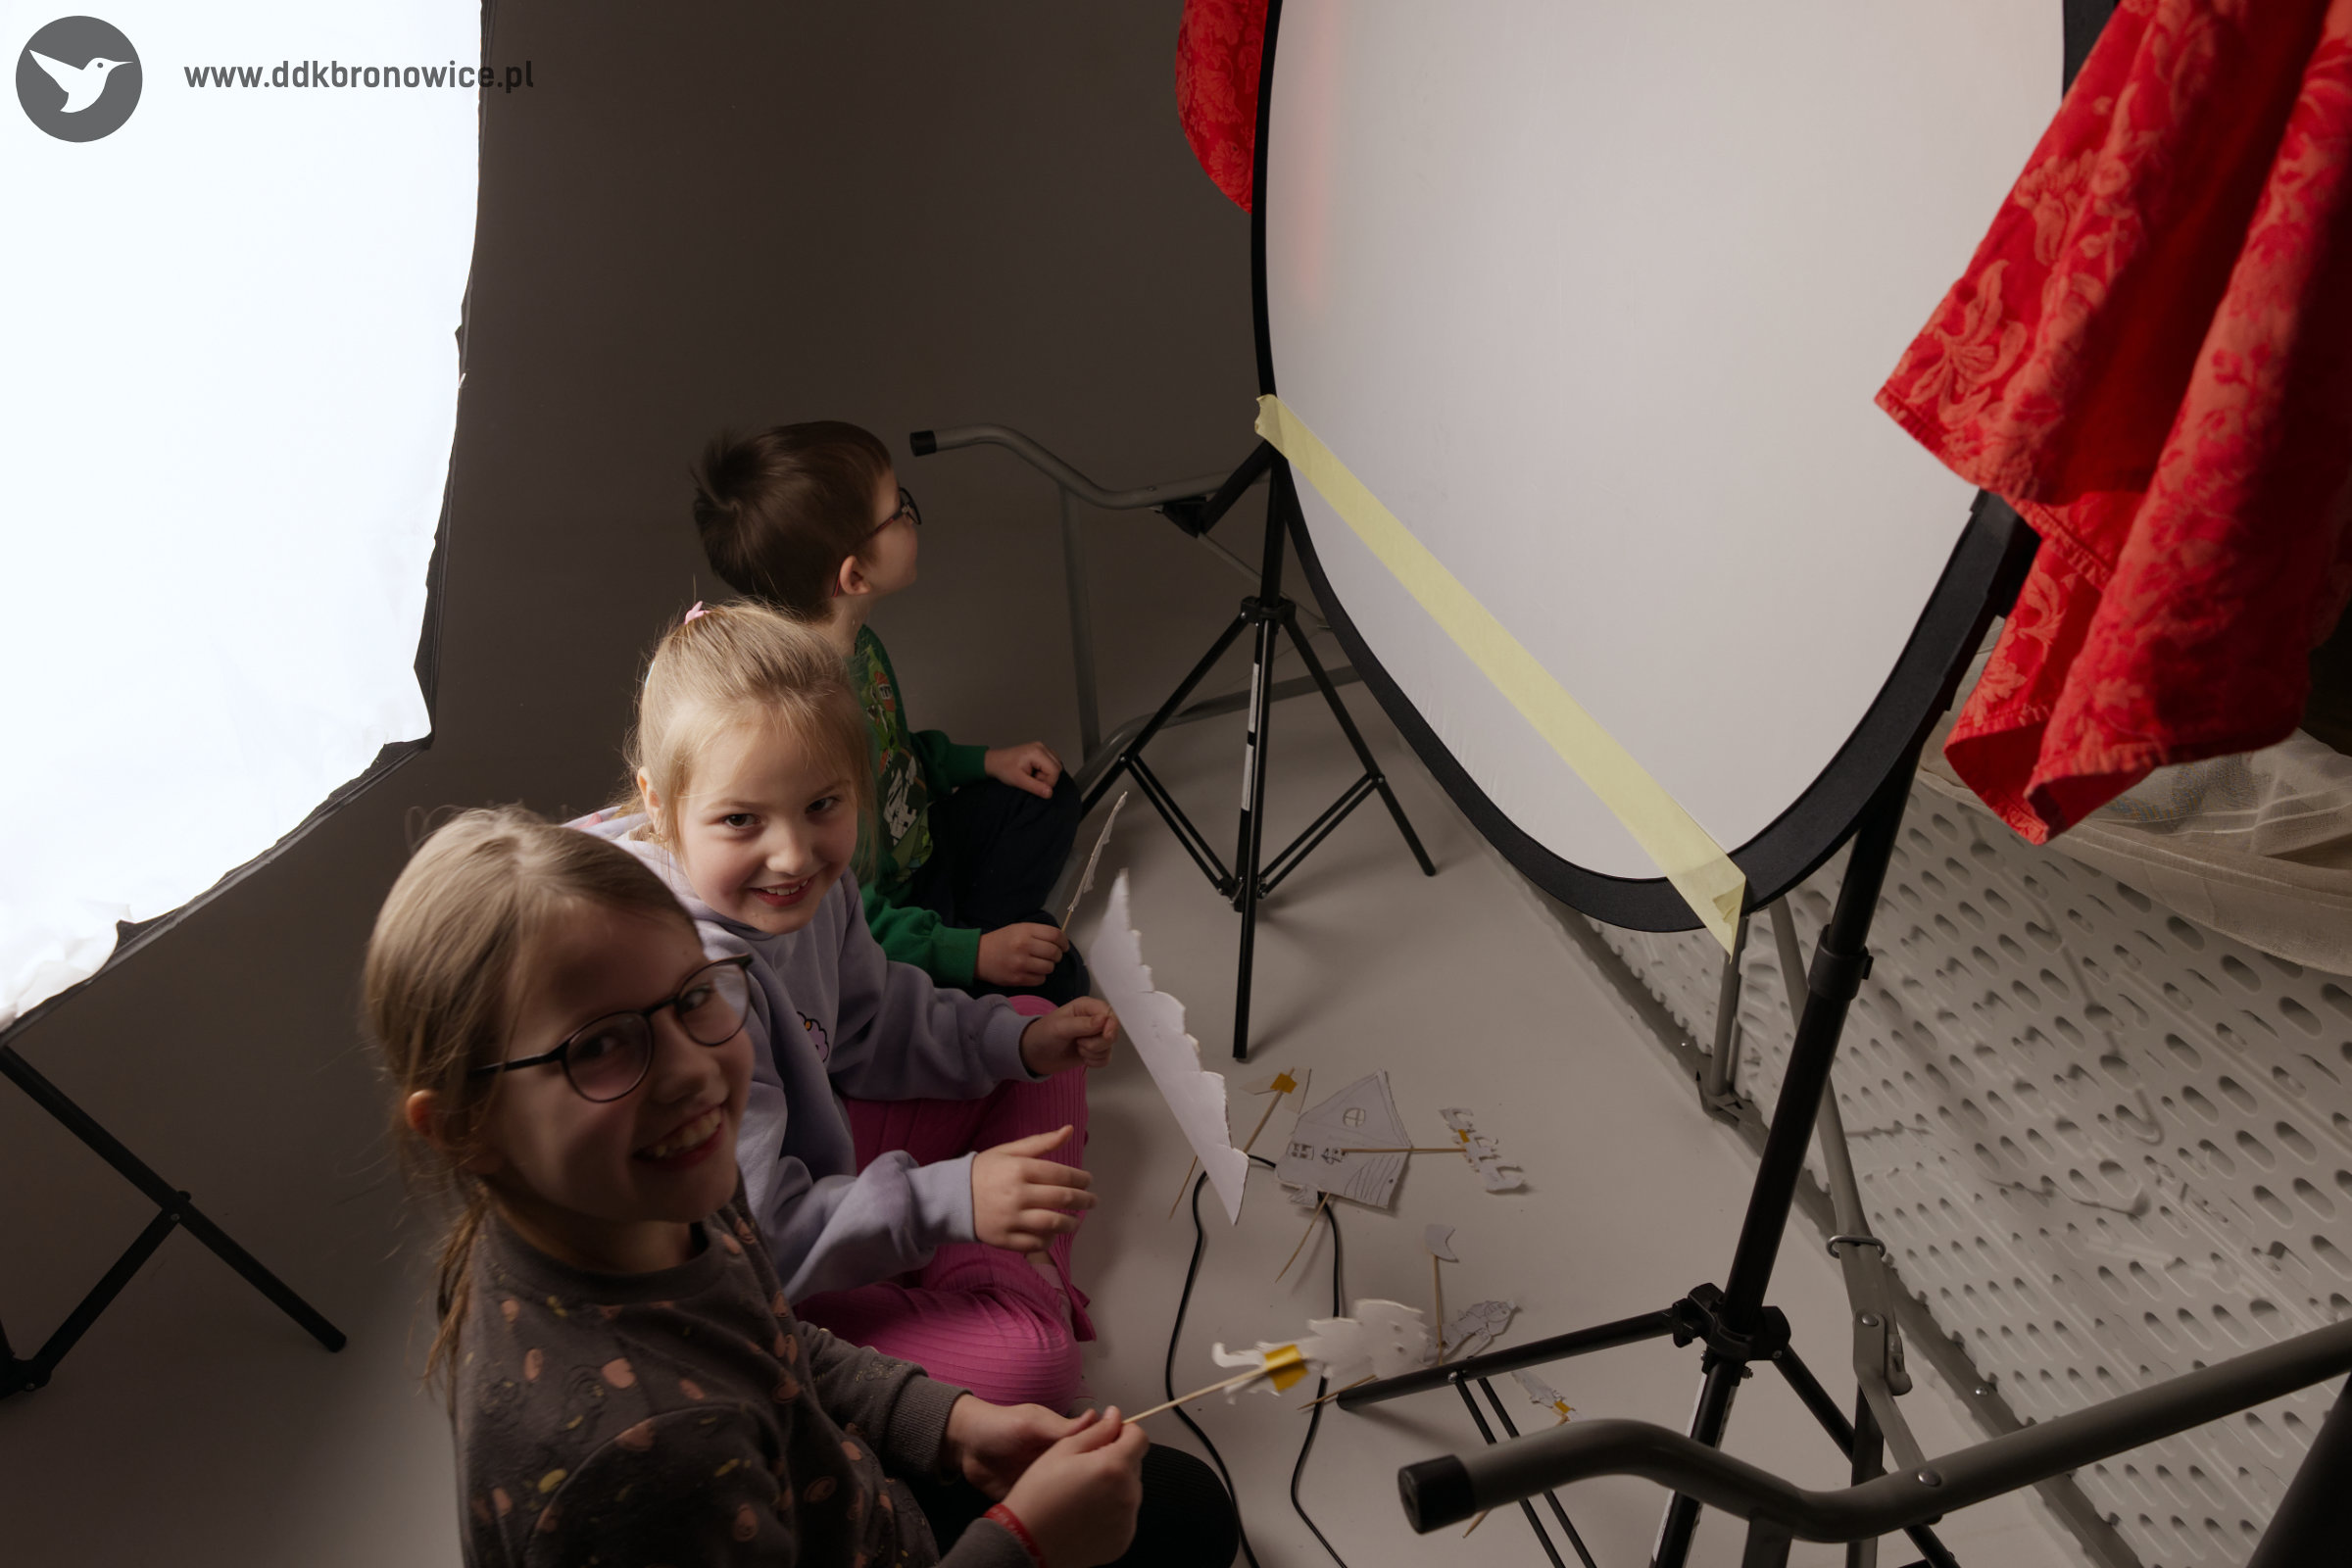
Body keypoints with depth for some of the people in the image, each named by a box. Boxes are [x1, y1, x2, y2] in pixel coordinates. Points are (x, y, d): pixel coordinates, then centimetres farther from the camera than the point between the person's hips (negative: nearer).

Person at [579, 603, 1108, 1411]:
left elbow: (864, 1025, 9)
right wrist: (950, 1201, -36)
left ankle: (1014, 1271, 7)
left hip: (816, 1155, 9)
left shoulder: (807, 887, -9)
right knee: (1027, 1359, -28)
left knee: (1035, 1042, 18)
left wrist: (1018, 1040, 0)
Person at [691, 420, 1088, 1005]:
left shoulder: (855, 641, -6)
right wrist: (968, 955, -29)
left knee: (1047, 796, 21)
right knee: (1051, 980, -23)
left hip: (911, 843, 10)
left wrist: (981, 760, 11)